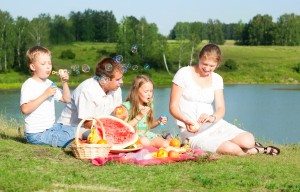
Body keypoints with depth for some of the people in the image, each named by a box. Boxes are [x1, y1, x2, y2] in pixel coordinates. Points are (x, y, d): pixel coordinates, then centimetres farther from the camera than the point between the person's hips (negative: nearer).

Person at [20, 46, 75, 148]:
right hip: (37, 134, -9)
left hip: (51, 127, 9)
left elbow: (66, 99, 17)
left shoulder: (49, 83, 13)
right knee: (71, 139, -20)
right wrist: (45, 95, -26)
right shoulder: (28, 85, -12)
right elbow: (25, 109, -25)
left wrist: (64, 82, 2)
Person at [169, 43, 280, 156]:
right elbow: (173, 107, -6)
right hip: (192, 132, -5)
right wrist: (187, 121, -27)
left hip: (214, 125, 5)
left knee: (248, 141, -20)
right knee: (231, 149, -27)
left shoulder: (217, 79, 11)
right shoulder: (184, 74, -2)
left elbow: (221, 108, 1)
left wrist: (213, 117, -25)